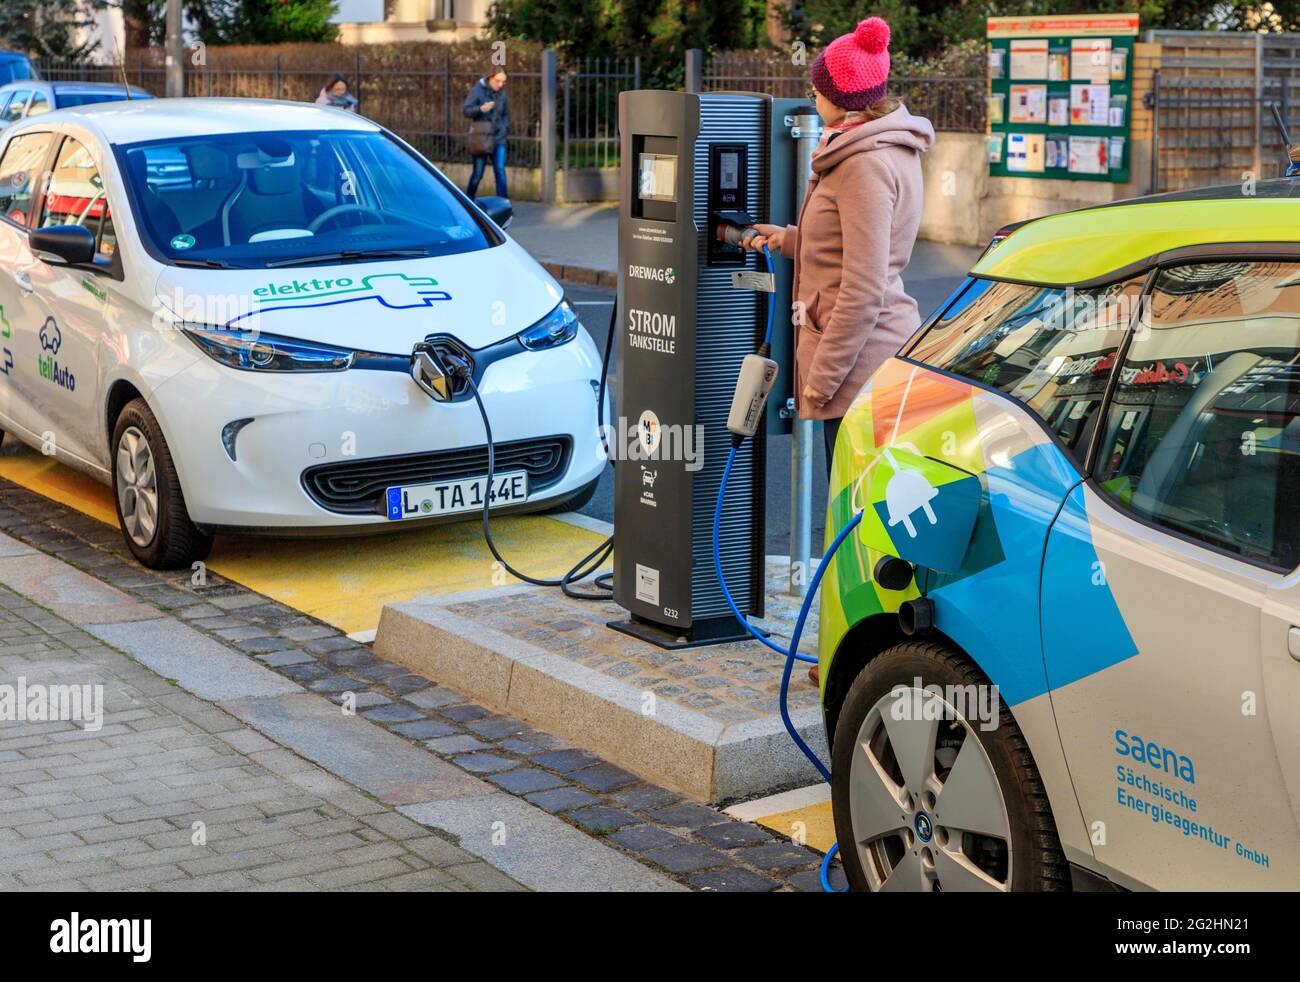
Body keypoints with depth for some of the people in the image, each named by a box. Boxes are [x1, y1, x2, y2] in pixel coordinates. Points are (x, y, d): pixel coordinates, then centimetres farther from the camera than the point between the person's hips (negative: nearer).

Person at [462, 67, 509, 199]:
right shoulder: (478, 90, -7)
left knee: (500, 171, -6)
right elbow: (465, 110, -14)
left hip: (498, 139, 3)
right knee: (478, 173, 2)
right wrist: (481, 109, -31)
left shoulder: (501, 93, 7)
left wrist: (504, 127, 4)